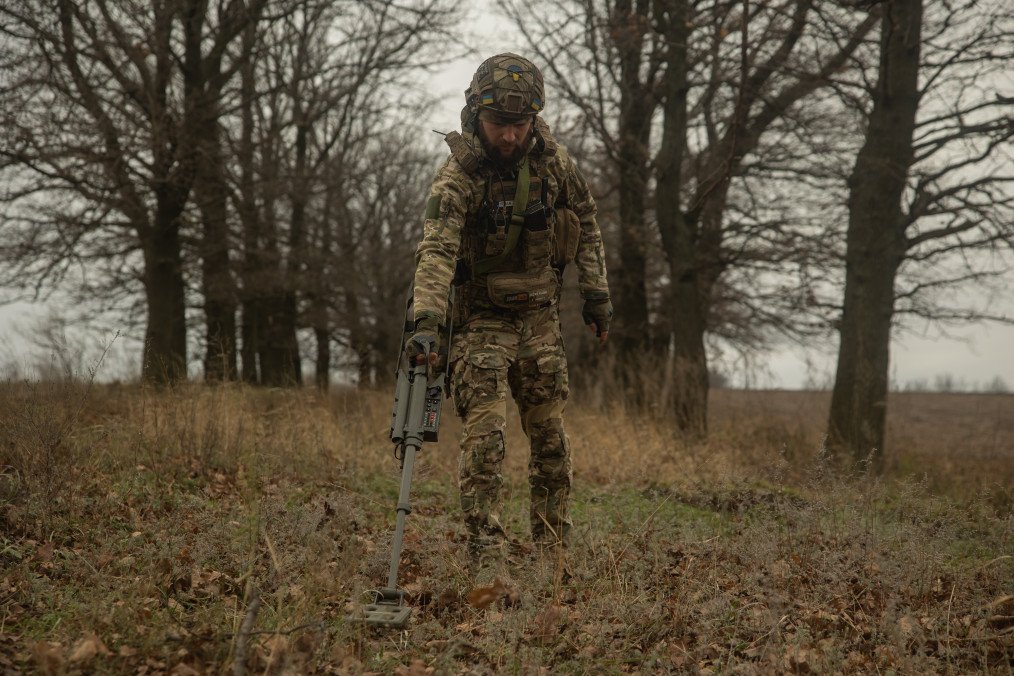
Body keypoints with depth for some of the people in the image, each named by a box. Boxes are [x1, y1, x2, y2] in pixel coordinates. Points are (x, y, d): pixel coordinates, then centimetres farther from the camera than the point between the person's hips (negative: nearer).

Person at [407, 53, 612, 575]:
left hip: (540, 315, 4)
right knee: (484, 434, -15)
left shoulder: (552, 160, -5)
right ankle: (486, 551, -13)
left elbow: (585, 224, 10)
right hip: (481, 315, -4)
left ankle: (552, 547, 21)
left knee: (549, 434, 9)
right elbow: (436, 250, -32)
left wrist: (596, 293, 7)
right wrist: (425, 323, -45)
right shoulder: (458, 175, -20)